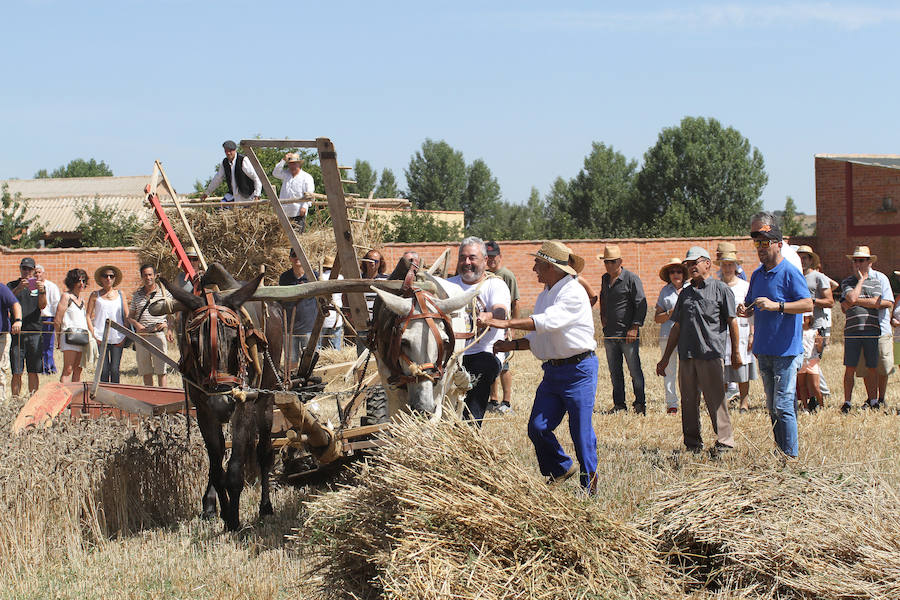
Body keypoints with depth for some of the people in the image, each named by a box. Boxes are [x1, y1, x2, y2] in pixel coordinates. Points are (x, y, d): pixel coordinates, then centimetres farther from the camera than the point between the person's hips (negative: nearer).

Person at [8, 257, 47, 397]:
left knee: (33, 372, -1)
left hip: (34, 331, 1)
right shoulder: (12, 286, 10)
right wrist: (19, 288, -28)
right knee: (17, 372, -4)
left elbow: (42, 306, -3)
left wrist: (41, 292, -24)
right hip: (17, 332, -1)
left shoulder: (39, 285, 12)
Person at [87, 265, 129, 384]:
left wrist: (125, 336, 3)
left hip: (118, 338, 1)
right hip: (101, 338, -1)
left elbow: (126, 316, 13)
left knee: (114, 370, -3)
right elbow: (88, 316, 6)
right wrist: (94, 335, -5)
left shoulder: (120, 294, 12)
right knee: (104, 370, -5)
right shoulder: (95, 295, 8)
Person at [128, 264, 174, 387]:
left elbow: (171, 315, 7)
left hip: (159, 335, -3)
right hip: (141, 336, 3)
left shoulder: (164, 293, 5)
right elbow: (130, 316, 16)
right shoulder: (137, 294, 13)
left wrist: (170, 330, -9)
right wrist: (136, 324, -5)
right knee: (145, 371, 7)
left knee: (161, 370, -7)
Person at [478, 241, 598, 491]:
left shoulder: (574, 293, -13)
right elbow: (537, 338, 22)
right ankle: (562, 468, 22)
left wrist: (505, 323, -32)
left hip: (578, 369, -8)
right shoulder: (544, 295, 17)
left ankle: (589, 486, 10)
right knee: (537, 427, 0)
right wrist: (512, 345, 5)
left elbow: (548, 321, -28)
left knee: (581, 430, -4)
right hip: (552, 371, 8)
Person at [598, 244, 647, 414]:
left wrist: (635, 327, -15)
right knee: (615, 371, 8)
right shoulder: (605, 279, 14)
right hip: (609, 333, 6)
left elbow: (641, 304, -9)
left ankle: (640, 404, 4)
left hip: (628, 334, -6)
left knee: (635, 370, -3)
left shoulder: (632, 279, -7)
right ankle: (619, 404, 14)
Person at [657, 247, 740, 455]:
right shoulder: (685, 293, 20)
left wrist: (735, 352, -1)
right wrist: (665, 358, 20)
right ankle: (693, 442, 14)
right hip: (686, 355, 6)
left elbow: (732, 322, 3)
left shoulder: (721, 289, 4)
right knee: (688, 400, 6)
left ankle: (725, 440, -2)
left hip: (711, 354, -5)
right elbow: (677, 327, 23)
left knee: (715, 398, -8)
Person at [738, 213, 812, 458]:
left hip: (786, 351, -8)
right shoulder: (757, 275, 15)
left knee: (783, 406, -11)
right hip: (763, 351, 8)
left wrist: (776, 305, -27)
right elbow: (750, 306, 25)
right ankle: (779, 453, 18)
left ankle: (792, 455, -7)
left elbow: (808, 304, -18)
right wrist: (744, 310, 1)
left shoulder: (790, 273, -9)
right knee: (773, 407, 12)